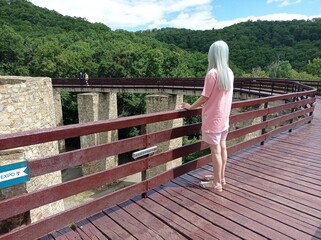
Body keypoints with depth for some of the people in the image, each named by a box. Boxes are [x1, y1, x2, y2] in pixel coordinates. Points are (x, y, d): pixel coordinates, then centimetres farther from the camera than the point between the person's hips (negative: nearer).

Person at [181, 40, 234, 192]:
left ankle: (216, 183, 13)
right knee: (222, 147, 16)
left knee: (215, 150, 1)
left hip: (213, 118, -8)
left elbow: (205, 97, -16)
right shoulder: (229, 73, 4)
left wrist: (191, 107, -1)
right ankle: (220, 177, 30)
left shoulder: (212, 73, -19)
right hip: (224, 117, 8)